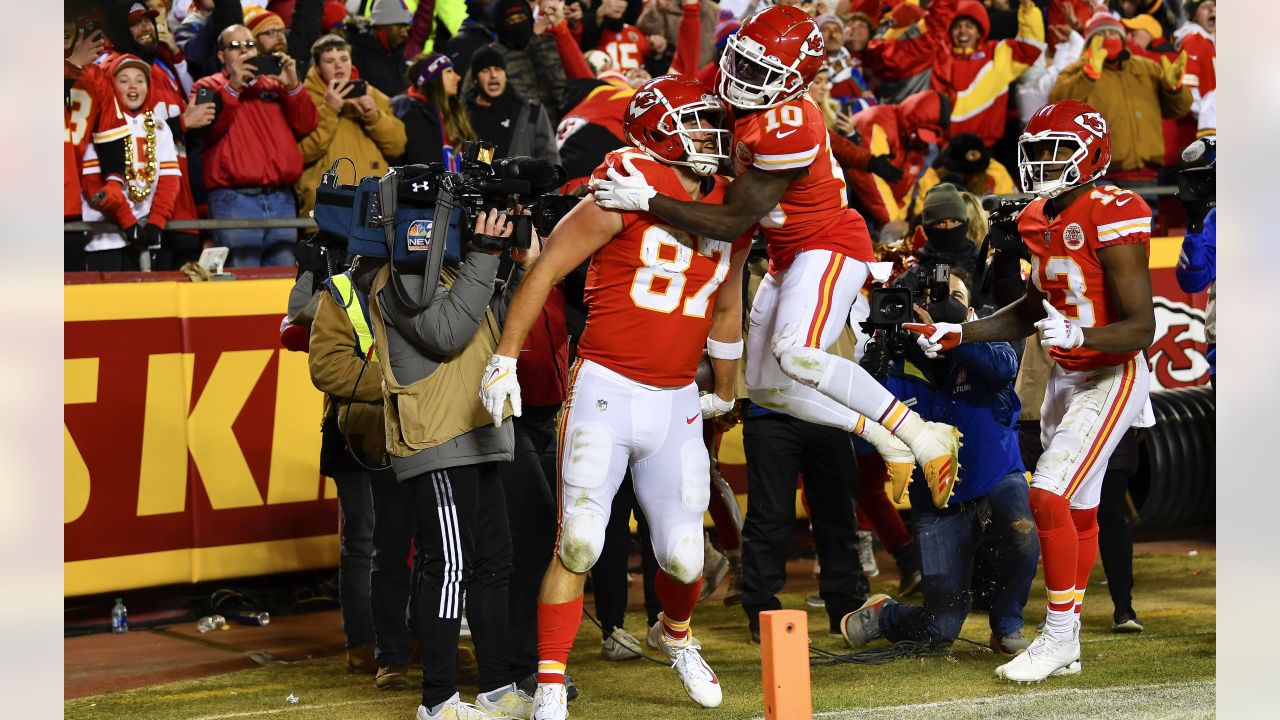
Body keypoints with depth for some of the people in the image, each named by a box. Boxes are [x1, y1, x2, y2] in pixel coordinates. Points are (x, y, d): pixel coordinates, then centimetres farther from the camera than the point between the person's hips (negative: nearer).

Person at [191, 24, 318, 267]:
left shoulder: (275, 86, 19)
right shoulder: (208, 87, 10)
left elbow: (306, 126, 9)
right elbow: (207, 129, -8)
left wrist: (292, 86, -4)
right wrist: (233, 87, -13)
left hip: (280, 200, 4)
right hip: (235, 200, -4)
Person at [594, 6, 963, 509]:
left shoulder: (787, 131, -28)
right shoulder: (741, 102, -3)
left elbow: (731, 223, -26)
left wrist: (646, 200, -29)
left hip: (830, 247, -10)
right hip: (790, 256, 10)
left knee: (795, 356, -32)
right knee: (766, 388, 6)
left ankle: (922, 435, -23)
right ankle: (883, 436, 11)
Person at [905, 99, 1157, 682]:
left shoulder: (1111, 218, -20)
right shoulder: (1044, 220, 5)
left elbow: (1141, 328, -22)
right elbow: (1033, 309, 19)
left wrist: (1075, 335, -38)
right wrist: (958, 334, 12)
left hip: (1111, 379, -8)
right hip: (1065, 377, 8)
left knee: (1048, 497, -17)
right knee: (1076, 511, 13)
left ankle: (1059, 634, -6)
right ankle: (1067, 647, 19)